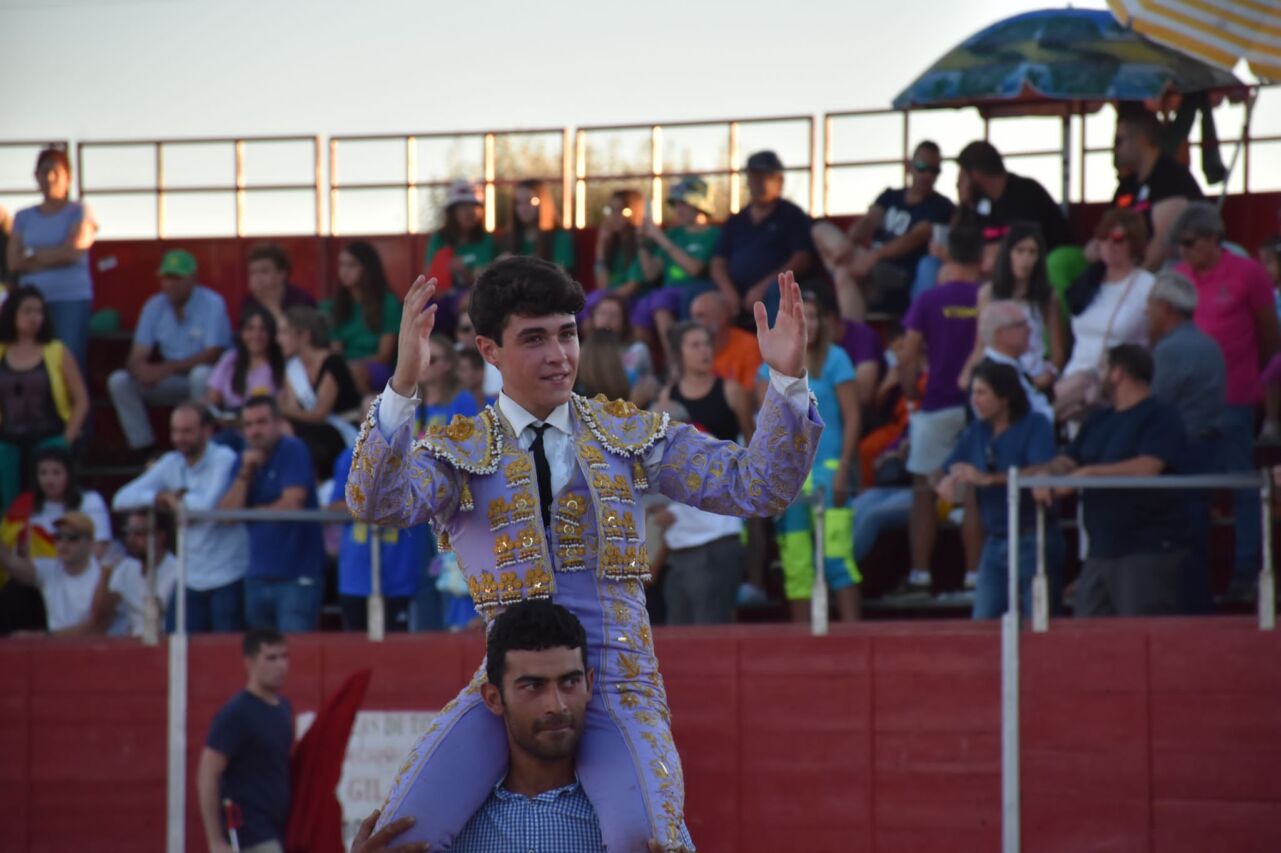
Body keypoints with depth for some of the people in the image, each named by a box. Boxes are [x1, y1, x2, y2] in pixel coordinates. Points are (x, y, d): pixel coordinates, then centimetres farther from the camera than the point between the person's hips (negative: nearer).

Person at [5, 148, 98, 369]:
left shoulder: (80, 212, 5)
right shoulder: (24, 217, 14)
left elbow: (72, 251, -9)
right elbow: (13, 263, 4)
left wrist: (32, 254, 3)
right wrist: (55, 256, -4)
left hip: (71, 300, -3)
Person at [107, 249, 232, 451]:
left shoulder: (212, 304, -13)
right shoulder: (154, 307, 3)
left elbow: (212, 355, -20)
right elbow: (137, 356, 0)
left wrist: (167, 368, -29)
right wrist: (140, 368, -26)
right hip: (170, 381, 5)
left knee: (201, 374, -39)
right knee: (118, 381, -14)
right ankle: (142, 447, -13)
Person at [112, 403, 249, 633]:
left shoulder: (224, 459, -11)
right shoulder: (171, 464, 7)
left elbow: (208, 505, -27)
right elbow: (121, 500, 3)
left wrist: (175, 499, -7)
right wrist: (157, 497, -15)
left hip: (227, 578, -6)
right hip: (190, 578, 6)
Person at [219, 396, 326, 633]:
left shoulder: (293, 451, -5)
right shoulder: (245, 460, 12)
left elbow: (292, 504, -14)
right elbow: (227, 513, 3)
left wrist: (253, 512, 2)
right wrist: (245, 473, -8)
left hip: (297, 576, -6)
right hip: (258, 576, 6)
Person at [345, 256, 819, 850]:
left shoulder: (630, 435, 11)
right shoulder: (459, 454, 5)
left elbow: (755, 486, 6)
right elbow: (375, 503, -15)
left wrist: (788, 380, -9)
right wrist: (403, 385, -29)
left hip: (618, 687, 0)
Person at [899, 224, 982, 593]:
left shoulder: (928, 300, -4)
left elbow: (908, 359, -6)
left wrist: (911, 396, 8)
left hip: (937, 406, -1)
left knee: (924, 488, 6)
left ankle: (920, 571, 3)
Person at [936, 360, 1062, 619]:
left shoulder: (1035, 425, -7)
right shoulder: (976, 432, 11)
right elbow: (947, 472, 12)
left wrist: (989, 480, -27)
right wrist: (949, 482, -13)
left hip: (1031, 538, -6)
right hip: (995, 543, 6)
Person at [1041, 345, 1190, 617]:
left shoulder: (1160, 416, -6)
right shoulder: (1099, 421, 19)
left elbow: (1147, 468, -19)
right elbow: (1068, 462, 16)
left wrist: (1090, 472, -14)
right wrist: (1050, 472, -8)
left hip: (1148, 551, -8)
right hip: (1101, 551, 8)